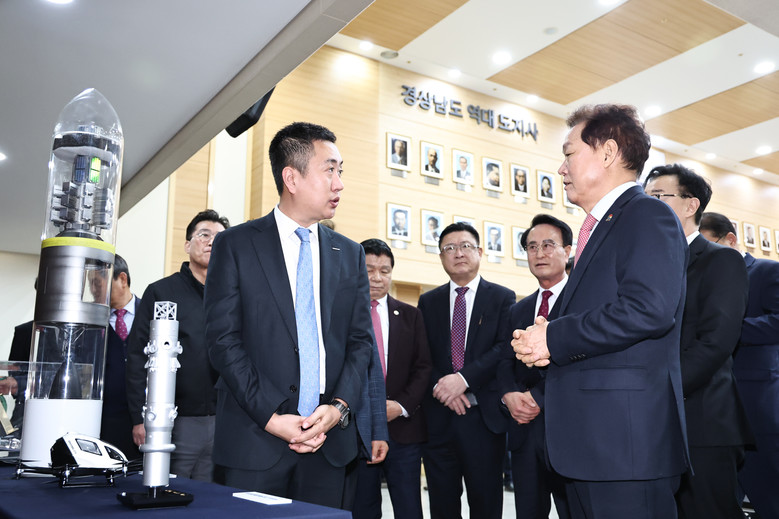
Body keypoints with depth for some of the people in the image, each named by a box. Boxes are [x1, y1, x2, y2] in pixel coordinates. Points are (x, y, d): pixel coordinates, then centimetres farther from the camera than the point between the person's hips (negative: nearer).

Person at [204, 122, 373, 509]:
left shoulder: (349, 254, 10)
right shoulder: (235, 245, -1)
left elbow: (360, 340, 8)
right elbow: (223, 340, -7)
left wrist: (339, 407, -7)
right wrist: (271, 417, -14)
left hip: (329, 439, 4)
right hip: (254, 440, -3)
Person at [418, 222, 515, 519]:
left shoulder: (502, 298, 5)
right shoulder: (428, 302, 12)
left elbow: (505, 348, -7)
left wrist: (464, 378, -18)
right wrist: (440, 386, -12)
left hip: (484, 416, -2)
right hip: (437, 418, 3)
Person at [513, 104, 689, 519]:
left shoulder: (647, 215, -8)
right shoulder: (598, 228, 22)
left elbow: (649, 309, -23)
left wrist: (554, 338, -15)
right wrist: (538, 341, 0)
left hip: (626, 436, -9)